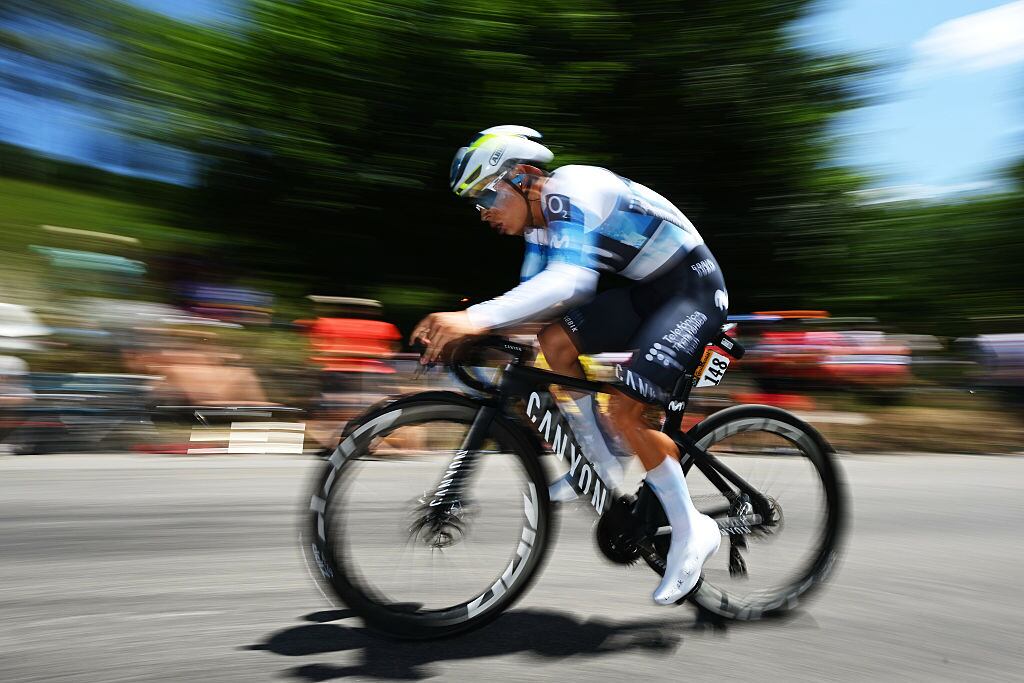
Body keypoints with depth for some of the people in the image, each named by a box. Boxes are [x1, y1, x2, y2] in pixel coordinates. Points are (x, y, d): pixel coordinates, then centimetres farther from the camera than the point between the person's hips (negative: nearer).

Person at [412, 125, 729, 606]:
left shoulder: (571, 191, -23)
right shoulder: (539, 220, 6)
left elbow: (570, 281, -39)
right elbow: (533, 294, 4)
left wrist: (477, 317, -47)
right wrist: (459, 326, -9)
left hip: (694, 288, -9)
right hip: (648, 291, 9)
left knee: (623, 411, -18)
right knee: (554, 341, -5)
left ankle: (692, 531, 2)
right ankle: (602, 466, 7)